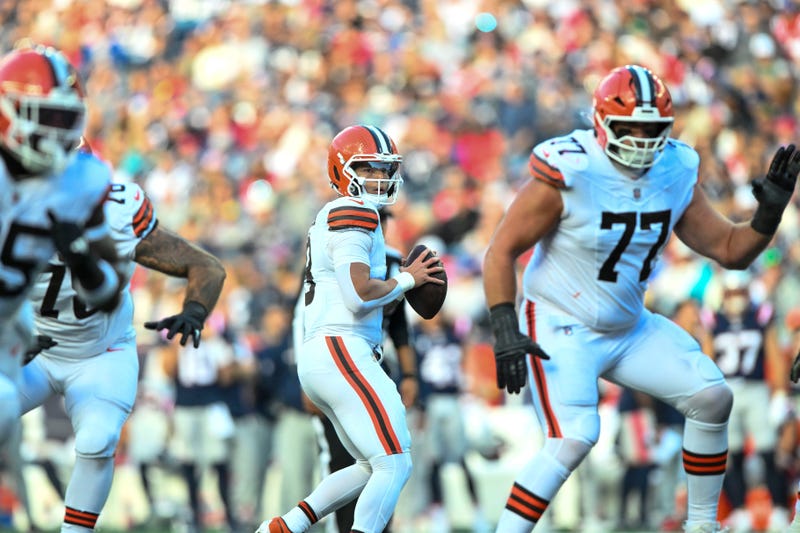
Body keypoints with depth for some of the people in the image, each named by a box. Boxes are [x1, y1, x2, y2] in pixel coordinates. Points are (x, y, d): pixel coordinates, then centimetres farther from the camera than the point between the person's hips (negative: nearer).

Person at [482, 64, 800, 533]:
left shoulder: (675, 174, -2)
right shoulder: (568, 174, -21)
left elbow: (730, 249, 4)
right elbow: (502, 252, -17)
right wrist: (506, 331, -24)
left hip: (632, 328, 7)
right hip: (563, 331, -7)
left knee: (713, 399, 1)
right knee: (573, 441, -24)